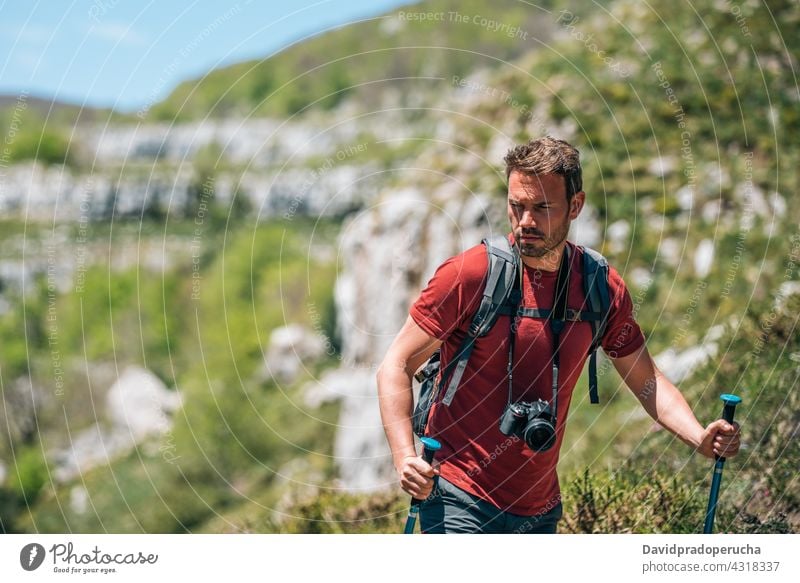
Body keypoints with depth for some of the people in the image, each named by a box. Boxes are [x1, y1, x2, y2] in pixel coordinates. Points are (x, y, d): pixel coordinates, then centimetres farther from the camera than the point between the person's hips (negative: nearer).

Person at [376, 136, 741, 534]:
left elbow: (646, 380, 10)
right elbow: (396, 366, -9)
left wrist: (700, 438, -7)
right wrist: (405, 458, -23)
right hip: (460, 501, -5)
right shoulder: (469, 274, -13)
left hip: (541, 508, 5)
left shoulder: (603, 288, 0)